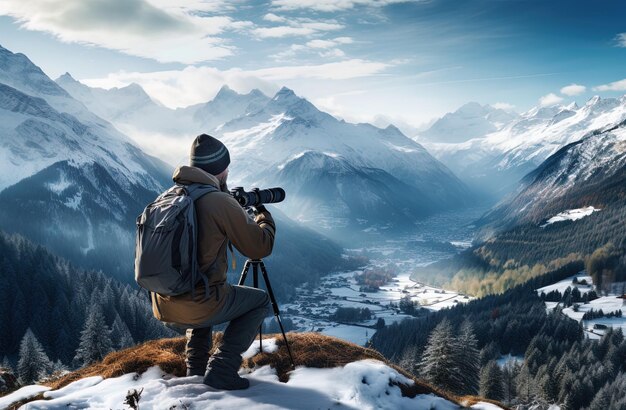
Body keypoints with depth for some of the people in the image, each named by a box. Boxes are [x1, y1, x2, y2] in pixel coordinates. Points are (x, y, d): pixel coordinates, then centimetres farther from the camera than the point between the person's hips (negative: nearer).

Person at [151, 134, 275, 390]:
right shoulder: (221, 202, -14)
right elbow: (259, 247, -5)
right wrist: (264, 217, 14)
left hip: (163, 310, 7)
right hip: (200, 309, -7)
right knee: (260, 301, 18)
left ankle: (195, 367, 28)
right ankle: (221, 369, 5)